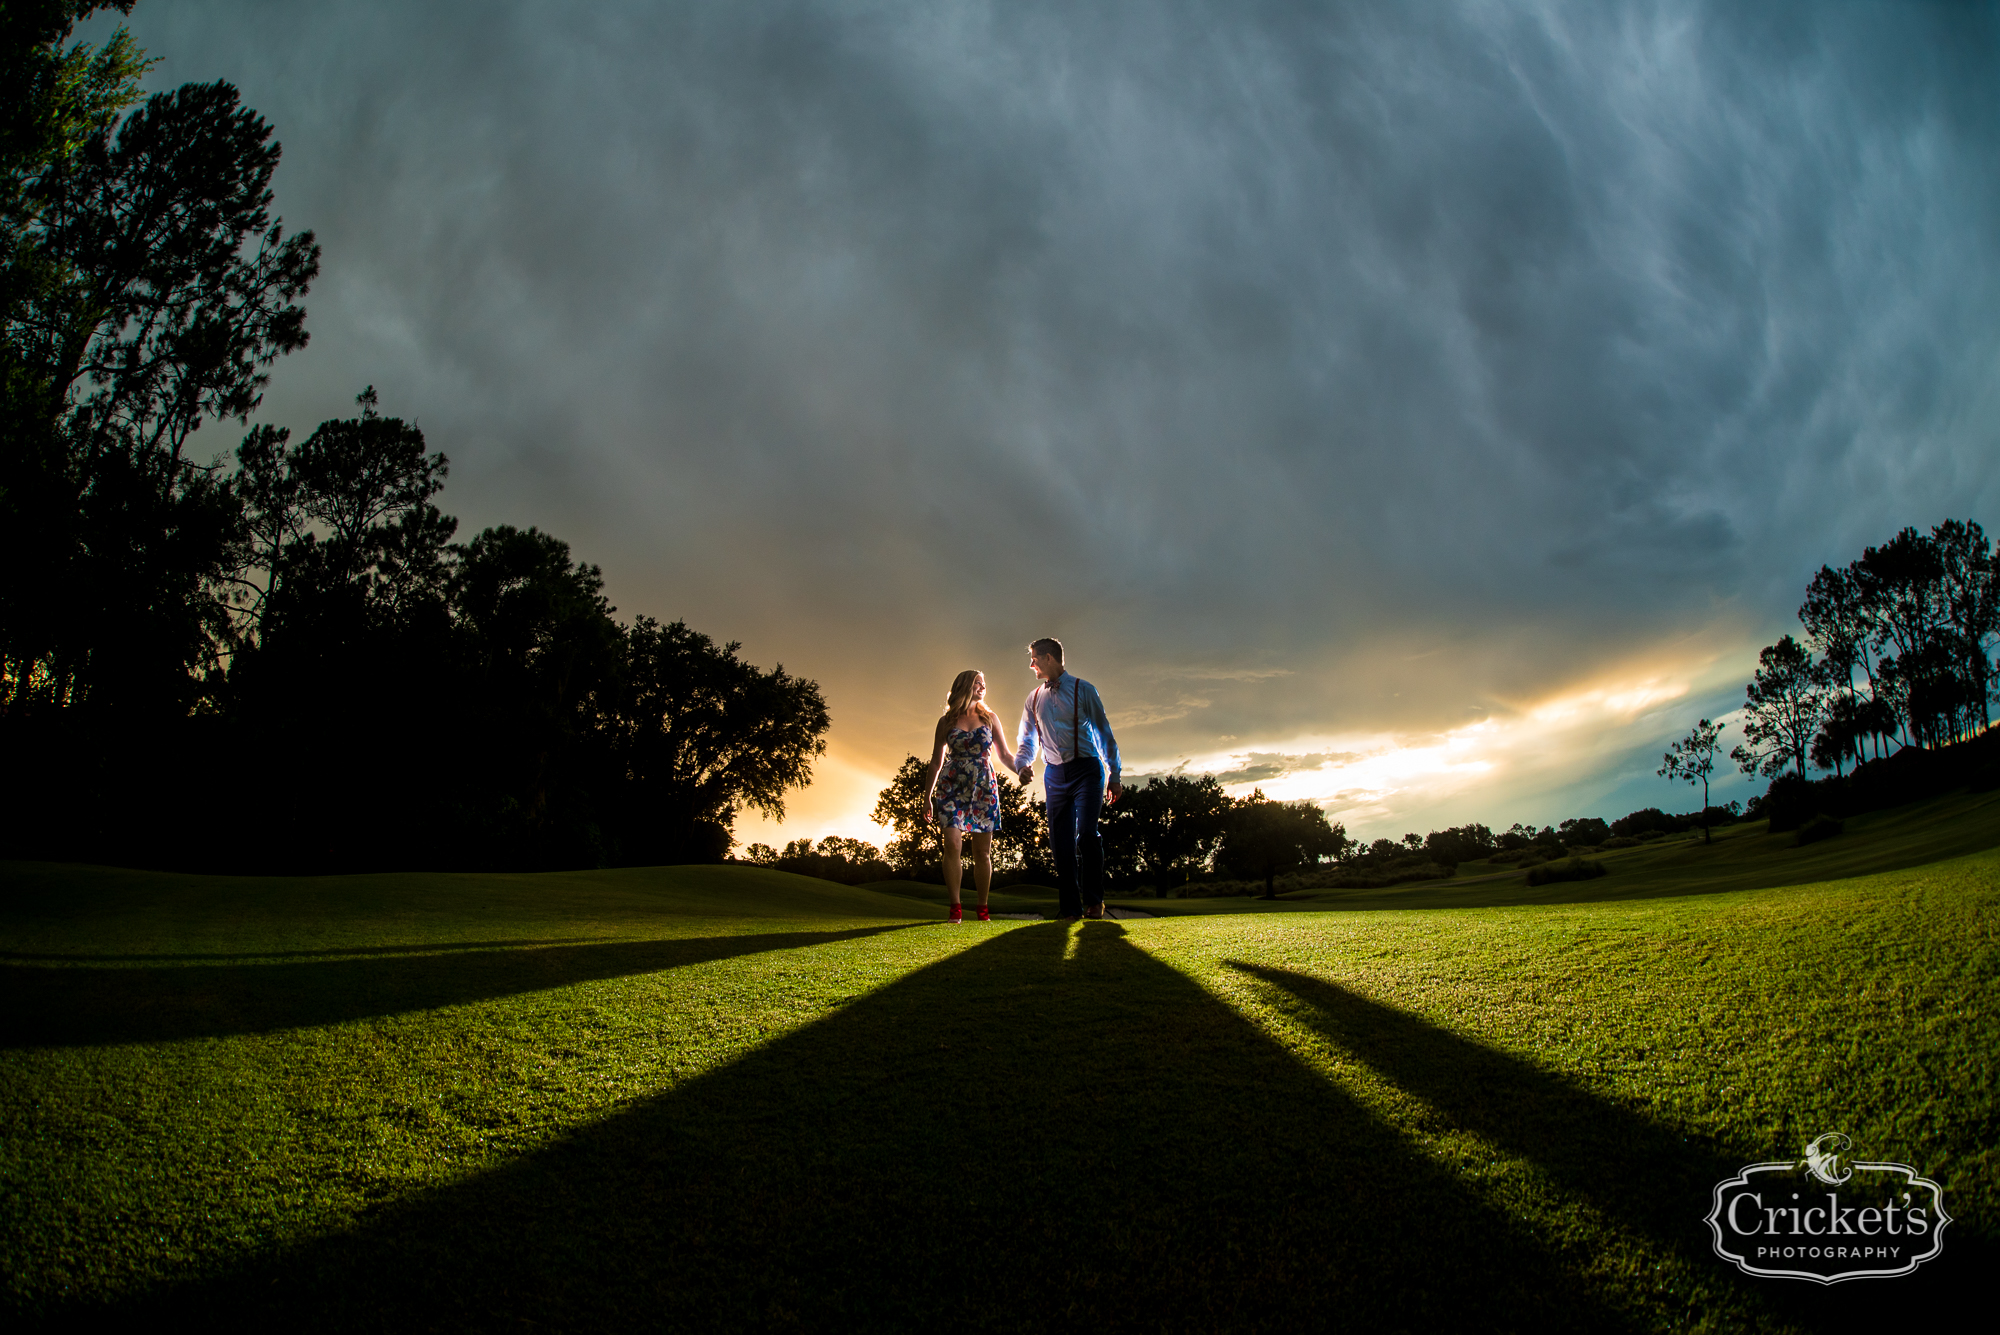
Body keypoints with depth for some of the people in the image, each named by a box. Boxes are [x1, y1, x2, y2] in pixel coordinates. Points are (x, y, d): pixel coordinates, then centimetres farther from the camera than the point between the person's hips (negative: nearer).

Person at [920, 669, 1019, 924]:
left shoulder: (989, 718, 11)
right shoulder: (947, 721, 7)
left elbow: (1005, 754, 8)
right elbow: (936, 762, 11)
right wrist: (927, 796, 7)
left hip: (983, 788, 1)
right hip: (952, 787, -1)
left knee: (982, 851, 0)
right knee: (953, 844, -16)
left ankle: (983, 908, 10)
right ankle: (955, 907, -10)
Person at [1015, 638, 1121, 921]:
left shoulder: (1083, 690, 0)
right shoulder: (1034, 698, 13)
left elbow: (1104, 732, 2)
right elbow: (1028, 740, 18)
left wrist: (1114, 777, -1)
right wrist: (1023, 765, -5)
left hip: (1086, 768, -4)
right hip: (1055, 774, 4)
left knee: (1086, 832, -19)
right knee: (1061, 841, 2)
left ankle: (1093, 901, -6)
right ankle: (1070, 908, 8)